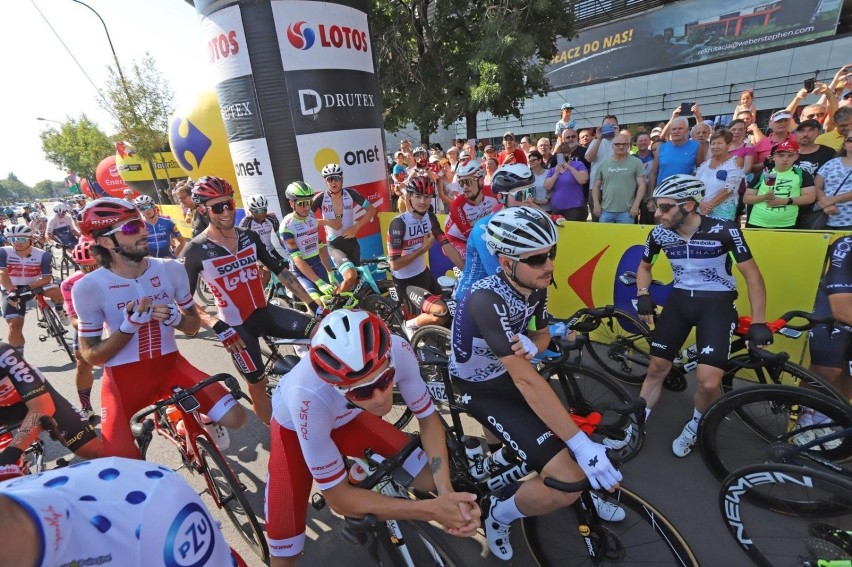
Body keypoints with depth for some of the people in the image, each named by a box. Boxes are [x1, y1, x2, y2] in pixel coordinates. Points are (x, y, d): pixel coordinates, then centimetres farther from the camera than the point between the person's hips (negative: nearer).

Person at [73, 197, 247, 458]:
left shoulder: (171, 269, -6)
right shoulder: (88, 287, -13)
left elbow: (193, 326, 4)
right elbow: (91, 356, -7)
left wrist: (175, 319, -20)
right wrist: (129, 326, -25)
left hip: (170, 365, 2)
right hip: (123, 377, -1)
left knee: (234, 418, -13)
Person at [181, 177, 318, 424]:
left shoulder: (250, 237, 3)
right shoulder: (195, 251, -9)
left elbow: (280, 271, 3)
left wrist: (312, 303, -3)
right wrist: (218, 326, -24)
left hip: (265, 312, 4)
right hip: (235, 326, -4)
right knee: (258, 384, 7)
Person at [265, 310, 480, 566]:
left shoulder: (398, 351, -35)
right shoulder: (308, 396, -42)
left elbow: (428, 419, -16)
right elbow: (338, 498, -29)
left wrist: (447, 491, -30)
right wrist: (433, 510, -31)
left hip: (346, 417, 3)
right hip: (294, 428, -2)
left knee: (432, 479, -7)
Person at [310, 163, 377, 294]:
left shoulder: (350, 193, -5)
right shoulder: (320, 198, -10)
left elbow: (371, 210, 1)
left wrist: (356, 226, -10)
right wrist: (327, 221, -19)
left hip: (351, 242, 4)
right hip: (334, 245, -4)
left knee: (357, 279, 15)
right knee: (350, 276, -24)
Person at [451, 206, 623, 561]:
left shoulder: (535, 286, -8)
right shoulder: (487, 300, -33)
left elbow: (543, 335, 6)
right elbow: (526, 379, -35)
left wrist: (530, 345, -19)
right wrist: (581, 444, -31)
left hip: (509, 377, 8)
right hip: (480, 390, -7)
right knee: (567, 482, -16)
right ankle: (498, 513, 12)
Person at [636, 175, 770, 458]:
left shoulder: (723, 230, -17)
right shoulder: (659, 233, -7)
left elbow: (752, 274, -9)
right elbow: (644, 266, 11)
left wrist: (758, 322, -12)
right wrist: (643, 294, -6)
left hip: (717, 303, -3)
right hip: (679, 299, 3)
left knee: (708, 383, -15)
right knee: (656, 368, 5)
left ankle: (694, 426, 18)